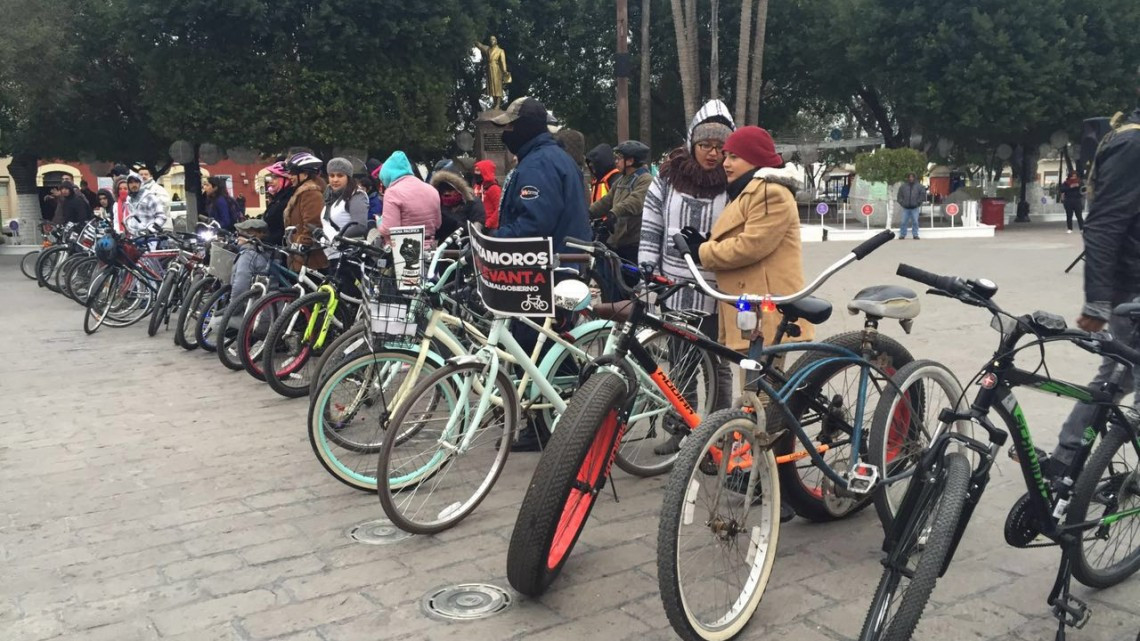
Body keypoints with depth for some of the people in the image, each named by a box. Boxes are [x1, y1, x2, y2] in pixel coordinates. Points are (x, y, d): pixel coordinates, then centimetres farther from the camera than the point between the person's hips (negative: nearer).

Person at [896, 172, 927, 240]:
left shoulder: (918, 186, 1)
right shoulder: (903, 186, 4)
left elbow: (923, 194, 4)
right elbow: (899, 196, 11)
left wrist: (918, 202, -1)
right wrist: (902, 202, 1)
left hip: (914, 208, -1)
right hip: (906, 208, 1)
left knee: (915, 222, 1)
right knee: (904, 222, 2)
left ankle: (915, 235, 7)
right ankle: (902, 234, 8)